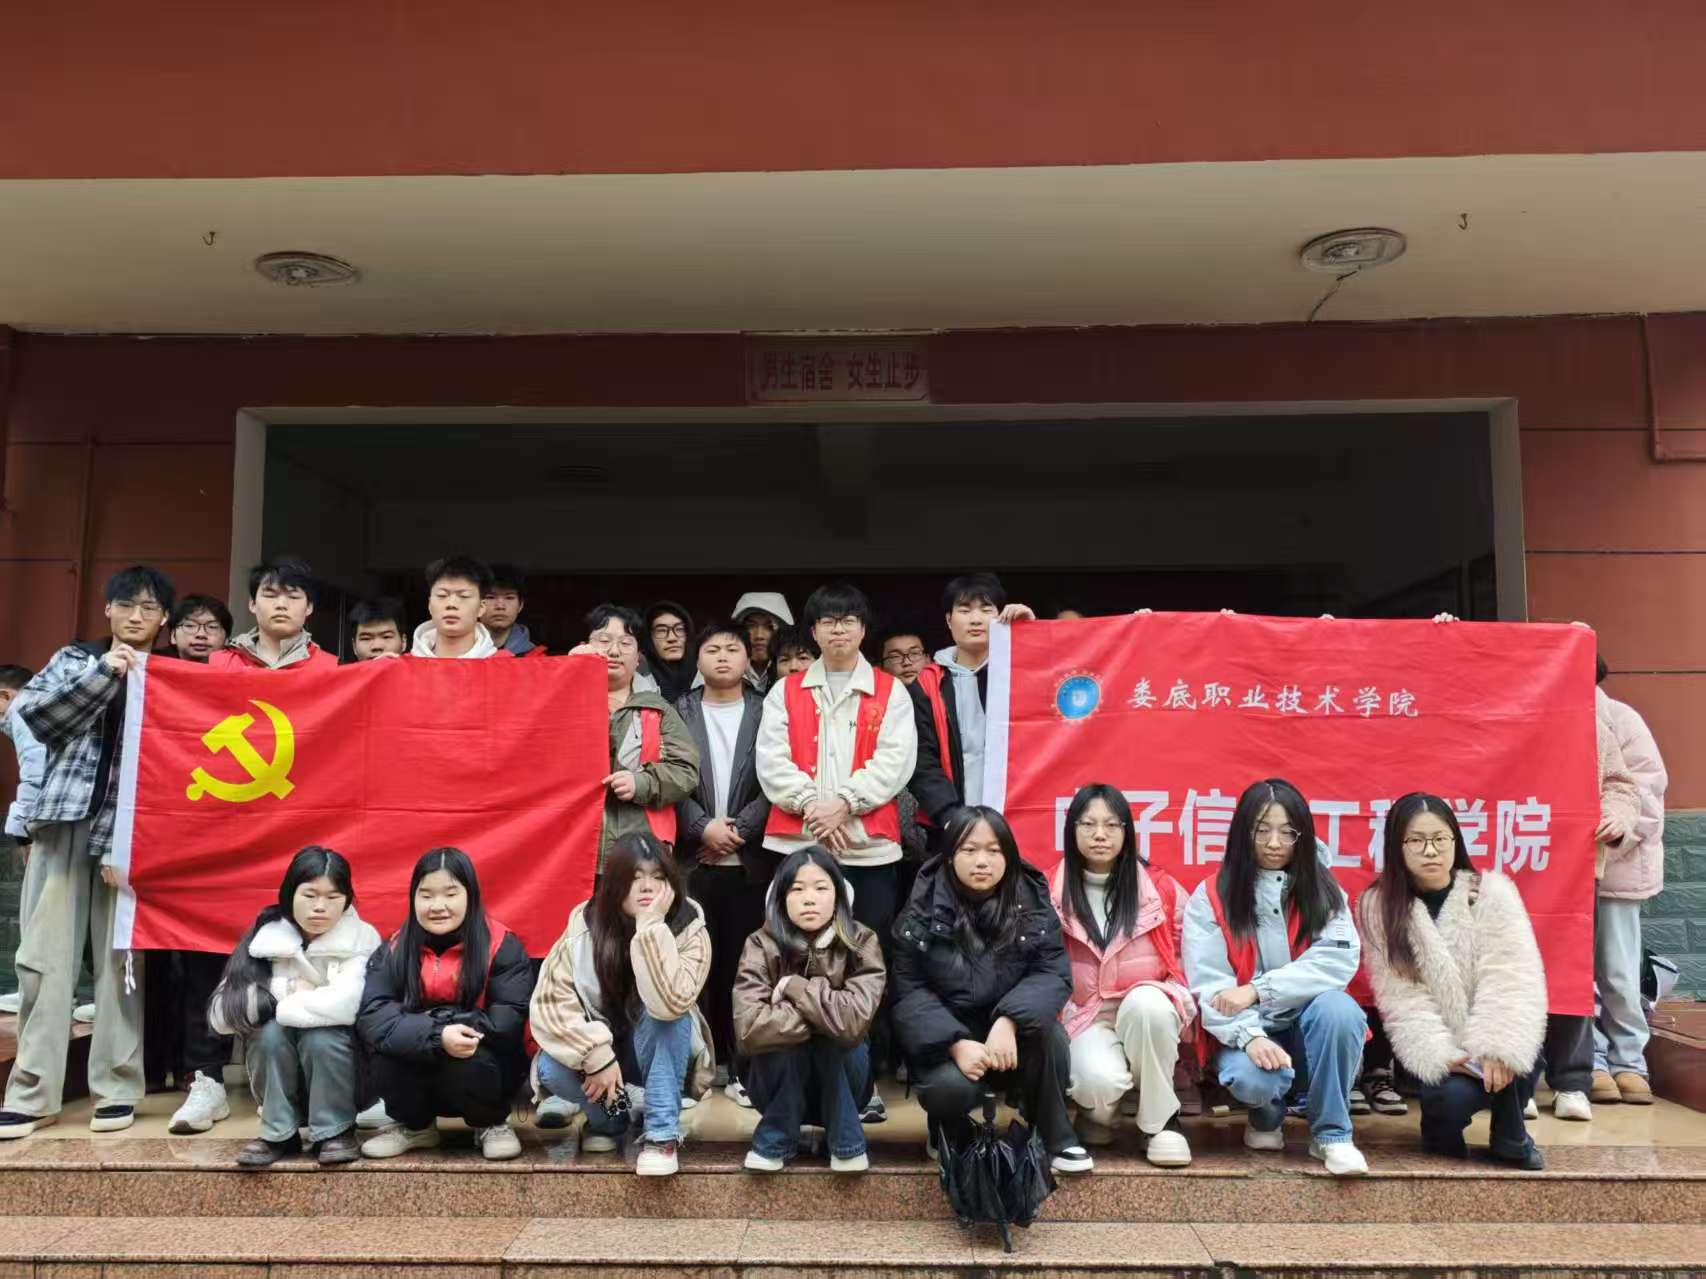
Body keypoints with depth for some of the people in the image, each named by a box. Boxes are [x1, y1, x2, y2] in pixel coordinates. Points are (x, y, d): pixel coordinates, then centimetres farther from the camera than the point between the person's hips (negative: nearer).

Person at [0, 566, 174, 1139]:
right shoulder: (76, 658, 12)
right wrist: (103, 672, -13)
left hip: (131, 829, -1)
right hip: (63, 819, 1)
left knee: (121, 956, -1)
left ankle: (117, 1087, 7)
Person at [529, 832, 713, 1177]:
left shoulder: (690, 929, -21)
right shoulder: (585, 925, -16)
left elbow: (669, 1003, -37)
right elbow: (550, 1000, -19)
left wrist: (652, 928, -41)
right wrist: (597, 1055, -28)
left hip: (658, 1055, -2)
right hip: (601, 1054, 2)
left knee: (670, 1013, -33)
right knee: (552, 1069, -28)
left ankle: (662, 1135, -21)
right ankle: (611, 1119, 4)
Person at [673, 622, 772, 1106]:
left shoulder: (767, 712, 6)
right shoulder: (678, 712, 9)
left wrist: (739, 830, -8)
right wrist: (703, 827, -10)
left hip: (751, 859, 0)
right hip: (694, 858, 1)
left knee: (746, 965, 1)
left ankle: (743, 1067, 9)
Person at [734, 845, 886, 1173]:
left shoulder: (861, 944, -16)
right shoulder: (762, 946, -18)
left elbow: (855, 1019, -33)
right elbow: (749, 1028, -32)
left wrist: (794, 987, -26)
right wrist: (824, 1014, -28)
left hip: (841, 1083, 0)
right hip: (780, 1084, 0)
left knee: (838, 1038, -29)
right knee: (785, 1039, -30)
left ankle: (846, 1142, -10)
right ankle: (774, 1140, -7)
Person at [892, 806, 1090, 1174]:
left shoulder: (1032, 902, -5)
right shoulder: (923, 912, -10)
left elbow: (1054, 974, -12)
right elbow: (909, 992, -11)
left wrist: (1009, 1020, -30)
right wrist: (955, 1044, -26)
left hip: (1012, 1036, 1)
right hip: (944, 1041, -1)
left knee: (1046, 1028, -30)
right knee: (952, 1086, -32)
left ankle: (1054, 1135, -7)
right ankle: (949, 1130, 7)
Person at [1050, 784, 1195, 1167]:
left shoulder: (1162, 888, -2)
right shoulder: (1052, 893, -3)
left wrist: (1179, 1000, -5)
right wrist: (1059, 1019, -9)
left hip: (1150, 1011, 1)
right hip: (1085, 1018, -1)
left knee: (1146, 1003, -36)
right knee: (1100, 1081, -33)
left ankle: (1160, 1120, -12)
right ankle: (1098, 1109, 8)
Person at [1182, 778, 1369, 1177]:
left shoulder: (1322, 889, 1)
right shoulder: (1210, 897, -4)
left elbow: (1339, 961, -15)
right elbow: (1209, 986, -11)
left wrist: (1258, 989, -23)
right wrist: (1250, 1036, -29)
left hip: (1311, 1027, 1)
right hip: (1247, 1031, -1)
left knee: (1337, 1007, -32)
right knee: (1252, 1078, -34)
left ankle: (1331, 1132, -10)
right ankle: (1266, 1118, 7)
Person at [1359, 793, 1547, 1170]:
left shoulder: (1492, 891, -5)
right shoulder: (1378, 906, -4)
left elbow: (1511, 977, -16)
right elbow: (1401, 997, -10)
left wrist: (1498, 1048, -28)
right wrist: (1441, 1056, -22)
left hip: (1486, 1043, 1)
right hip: (1438, 1050, -1)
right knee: (1454, 1095, -30)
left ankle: (1510, 1138, -5)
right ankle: (1441, 1128, 7)